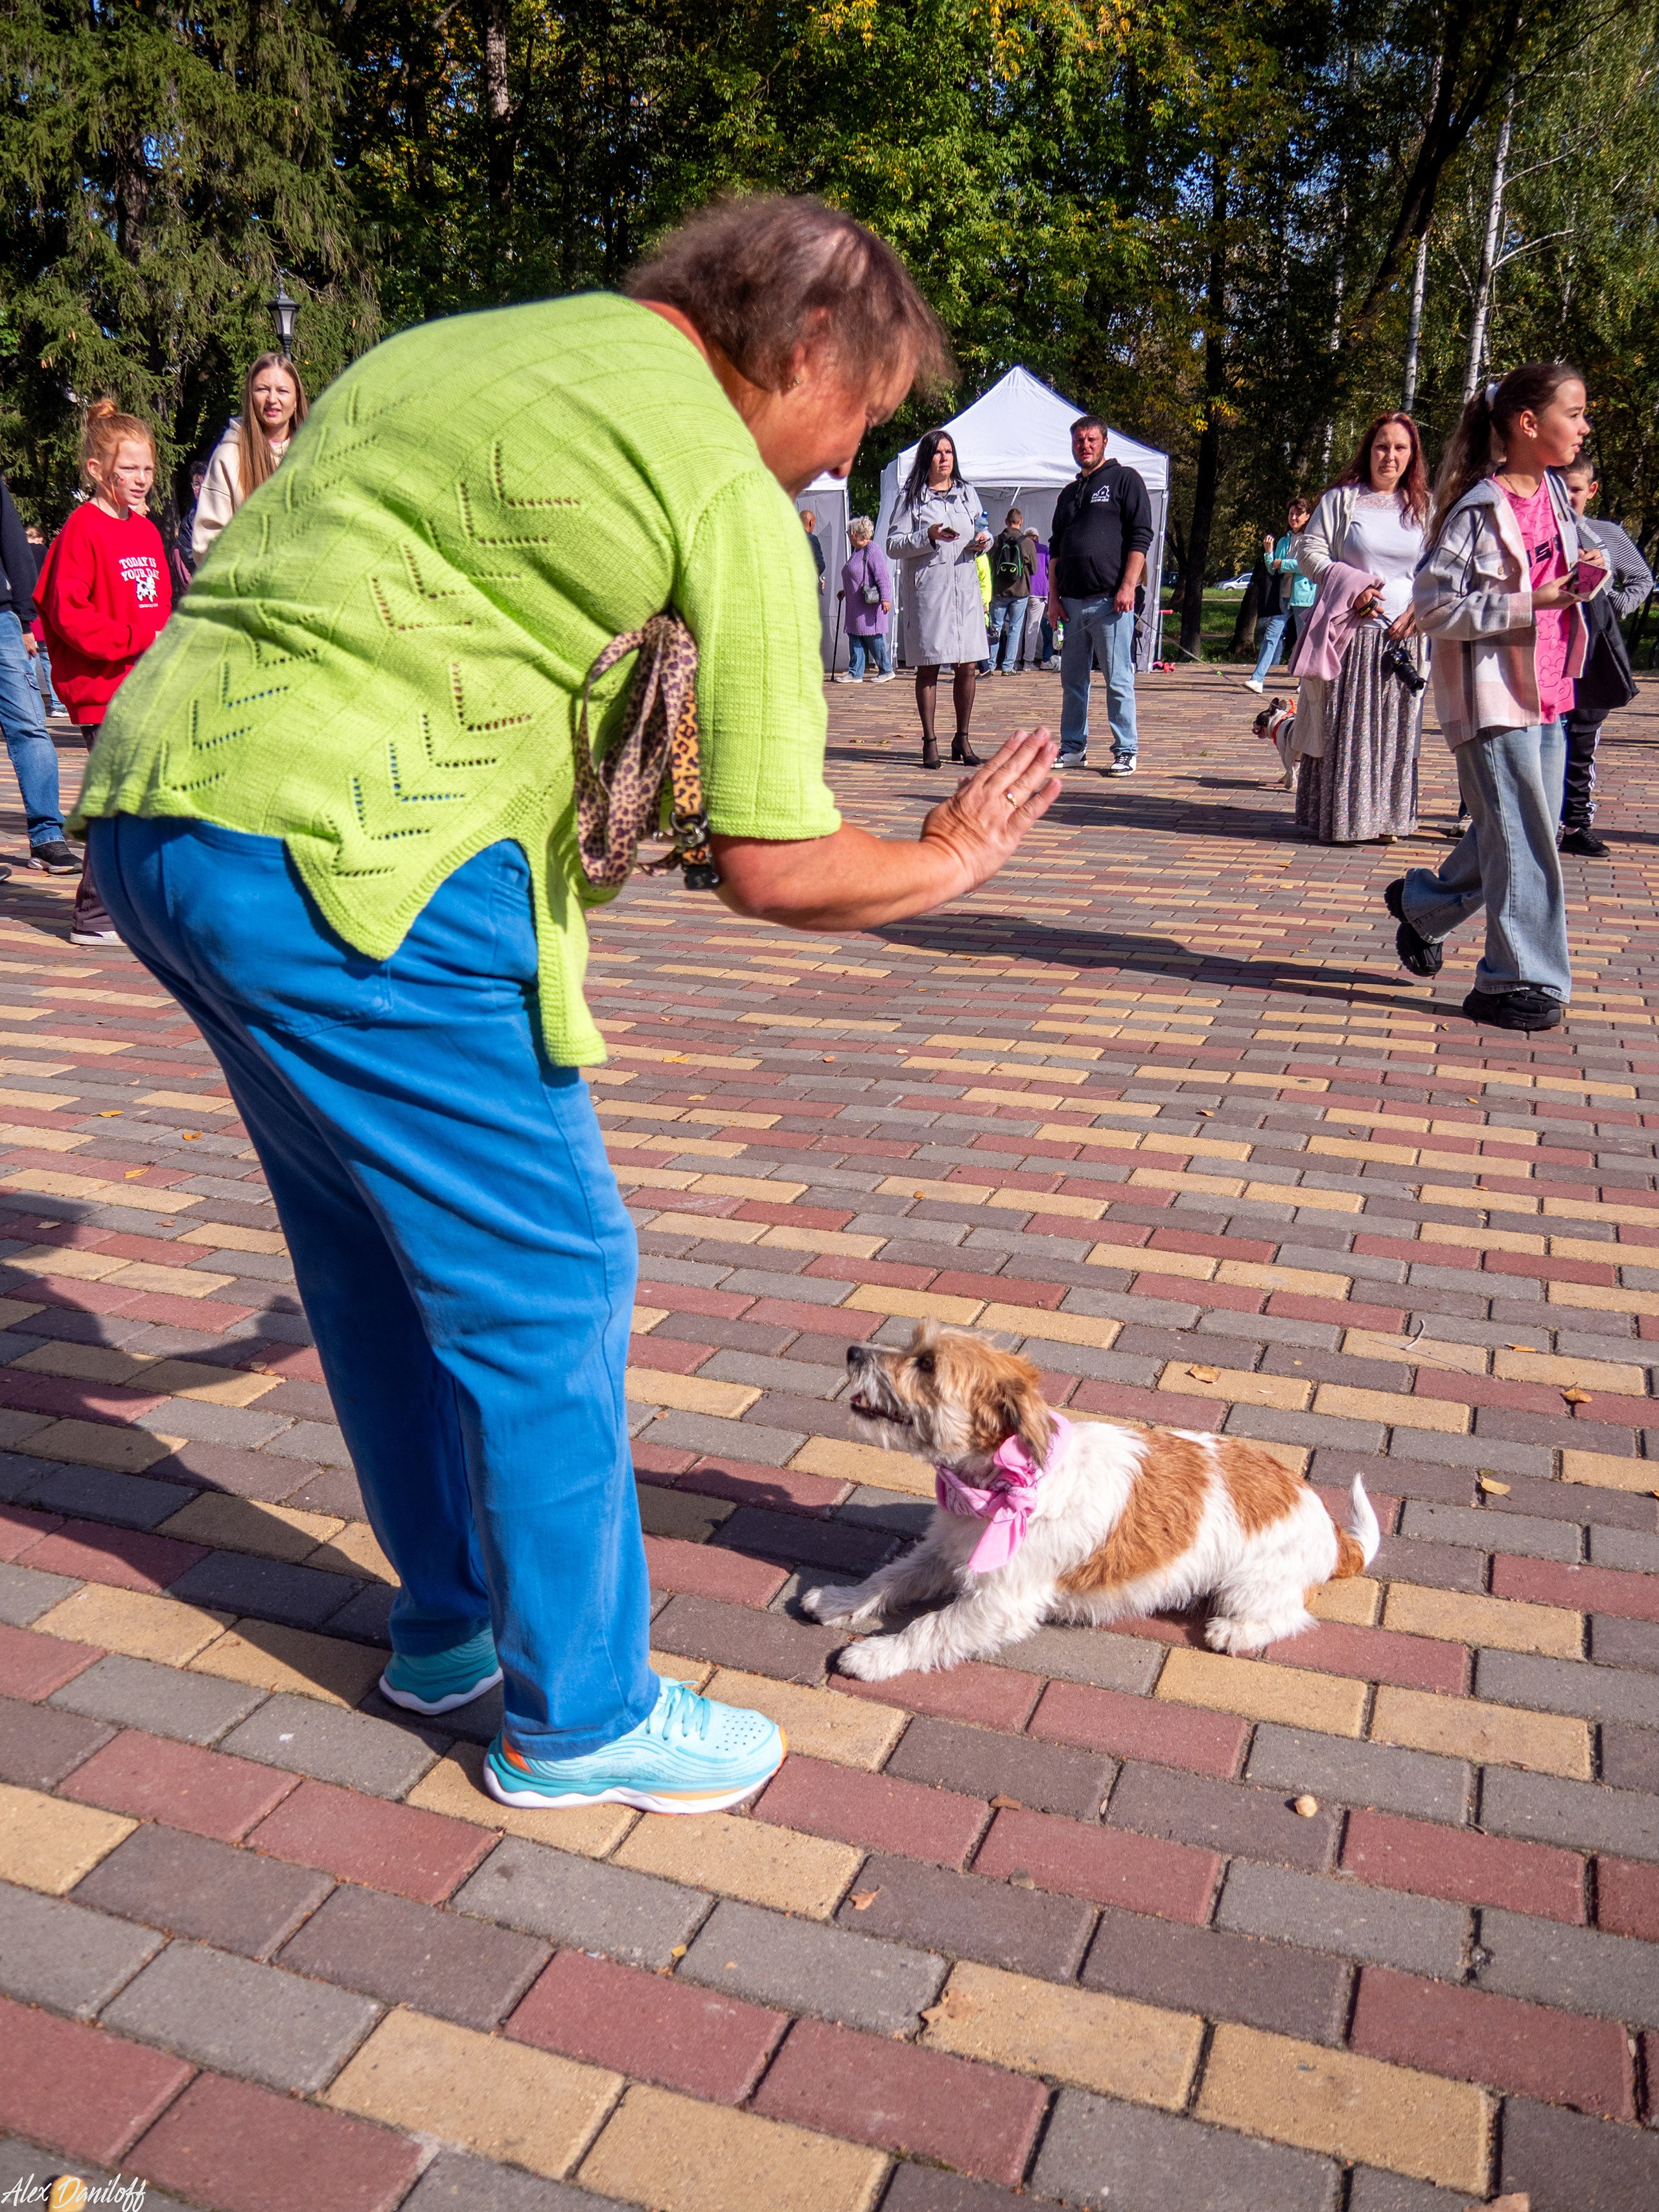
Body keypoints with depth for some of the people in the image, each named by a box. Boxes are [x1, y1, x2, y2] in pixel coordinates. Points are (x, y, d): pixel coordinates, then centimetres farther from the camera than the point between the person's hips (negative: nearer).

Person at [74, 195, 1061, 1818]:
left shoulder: (459, 349, 22)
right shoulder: (728, 487, -4)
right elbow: (771, 868, -7)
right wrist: (955, 856, 12)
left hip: (148, 806, 10)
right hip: (345, 862, -9)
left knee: (372, 1248, 20)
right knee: (544, 1278, 3)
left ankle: (445, 1625, 36)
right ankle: (578, 1716, 20)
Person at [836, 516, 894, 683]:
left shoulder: (872, 550, -12)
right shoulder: (856, 551, 17)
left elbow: (883, 576, -18)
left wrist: (885, 598, -23)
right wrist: (845, 591, 28)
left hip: (871, 604, -10)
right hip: (856, 605, 10)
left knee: (873, 639, -4)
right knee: (854, 638, 6)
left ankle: (886, 671, 8)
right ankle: (855, 673, 8)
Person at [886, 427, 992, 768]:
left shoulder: (967, 494, 17)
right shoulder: (911, 497, 3)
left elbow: (979, 534, 27)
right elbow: (893, 546, -2)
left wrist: (983, 542, 3)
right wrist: (929, 536, -16)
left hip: (966, 588, 4)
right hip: (927, 589, -4)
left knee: (968, 668, 0)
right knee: (928, 668, -1)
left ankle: (962, 739, 12)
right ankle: (929, 741, 6)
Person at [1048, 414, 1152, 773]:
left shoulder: (1125, 480, 3)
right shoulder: (1069, 493, 21)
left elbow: (1141, 536, -5)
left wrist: (1128, 586, -14)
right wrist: (1054, 596, 10)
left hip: (1111, 599, -6)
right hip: (1072, 601, 6)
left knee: (1118, 680, -5)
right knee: (1072, 679, 9)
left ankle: (1127, 751, 0)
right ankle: (1073, 749, 16)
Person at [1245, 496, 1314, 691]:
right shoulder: (1284, 541, 18)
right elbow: (1273, 570, 18)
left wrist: (1283, 564, -7)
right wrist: (1269, 553, 1)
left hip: (1303, 596, -5)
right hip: (1283, 596, 5)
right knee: (1271, 636, -6)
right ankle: (1258, 679, -13)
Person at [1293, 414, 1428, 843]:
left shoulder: (1423, 508, 13)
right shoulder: (1341, 500, 5)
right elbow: (1310, 553, 0)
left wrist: (1418, 611, -4)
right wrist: (1354, 585, -13)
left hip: (1403, 635, 3)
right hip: (1350, 632, -3)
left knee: (1395, 729, 3)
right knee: (1344, 726, -4)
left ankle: (1384, 818, 10)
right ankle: (1340, 819, 2)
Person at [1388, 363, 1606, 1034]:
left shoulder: (1555, 495, 11)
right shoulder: (1479, 510, -13)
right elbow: (1434, 606, -17)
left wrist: (1589, 574, 1)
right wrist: (1528, 603, -21)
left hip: (1547, 690, 8)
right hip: (1492, 694, -8)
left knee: (1526, 827, 15)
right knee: (1520, 839, -6)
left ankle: (1421, 904, 34)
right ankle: (1522, 980, 4)